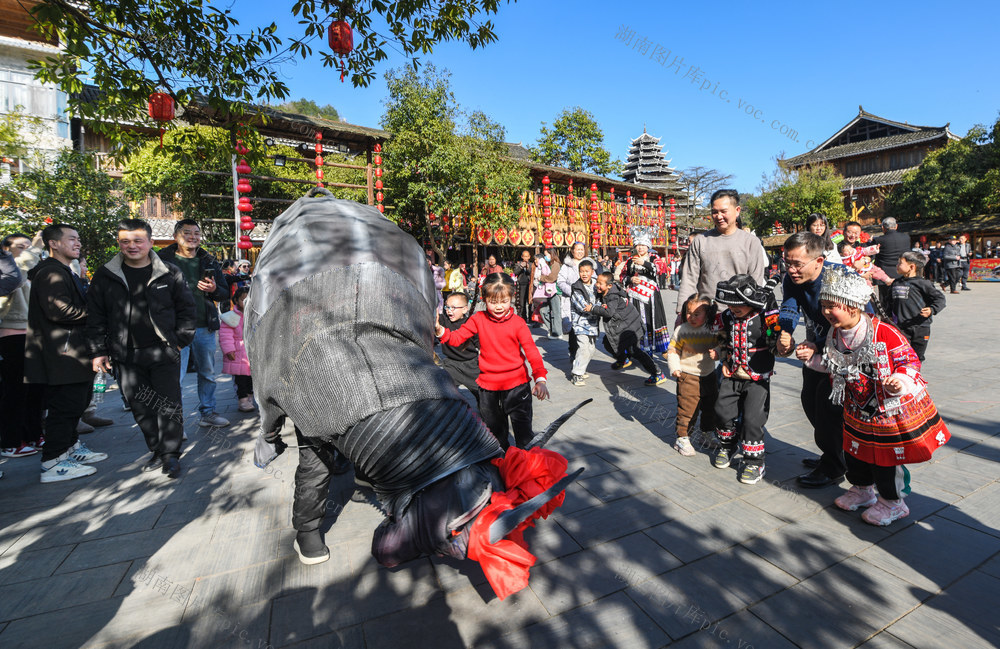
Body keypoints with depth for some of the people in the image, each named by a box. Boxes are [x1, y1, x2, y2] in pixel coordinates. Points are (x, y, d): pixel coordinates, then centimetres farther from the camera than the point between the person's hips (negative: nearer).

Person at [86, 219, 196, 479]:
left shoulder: (170, 273, 1)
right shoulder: (105, 276, 6)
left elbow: (186, 308, 4)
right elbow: (95, 316, 9)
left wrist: (180, 340, -2)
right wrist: (99, 351, 4)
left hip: (163, 351, -3)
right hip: (127, 355, 3)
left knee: (169, 404, -2)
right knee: (140, 407, 10)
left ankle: (171, 454, 10)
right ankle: (157, 450, 25)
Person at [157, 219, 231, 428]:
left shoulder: (208, 261, 12)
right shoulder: (164, 259, 0)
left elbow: (225, 292, 14)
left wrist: (214, 289, -8)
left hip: (205, 327, 4)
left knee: (208, 374, 13)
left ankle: (208, 412, 27)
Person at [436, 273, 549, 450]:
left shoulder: (517, 322, -10)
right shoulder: (479, 319, -2)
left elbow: (531, 350, -14)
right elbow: (457, 338, -1)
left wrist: (540, 379, -25)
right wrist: (440, 331, -22)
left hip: (516, 384, -3)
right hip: (488, 385, 3)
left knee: (523, 428, 5)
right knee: (494, 429, 19)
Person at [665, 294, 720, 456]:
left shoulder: (713, 331, -1)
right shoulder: (682, 330, -9)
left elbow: (720, 346, 9)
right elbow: (673, 351, -4)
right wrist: (675, 368, -15)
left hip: (709, 375, 5)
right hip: (688, 376, -4)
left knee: (711, 407, 18)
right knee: (687, 408, -4)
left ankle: (707, 434, 38)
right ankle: (682, 438, 8)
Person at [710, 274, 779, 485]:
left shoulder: (767, 318, -14)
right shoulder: (727, 317, 2)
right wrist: (721, 356, 2)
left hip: (757, 379, -5)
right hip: (731, 376, 5)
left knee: (752, 419, -5)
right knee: (722, 412, 7)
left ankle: (754, 462, 14)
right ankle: (727, 447, 35)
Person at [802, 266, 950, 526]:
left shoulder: (885, 333, -24)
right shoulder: (835, 334, -4)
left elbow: (909, 361, -17)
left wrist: (899, 382, -34)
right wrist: (815, 357, -1)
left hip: (891, 408, -6)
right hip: (857, 410, 6)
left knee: (885, 459, 8)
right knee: (855, 453, 19)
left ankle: (892, 502, 31)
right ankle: (862, 489, 42)